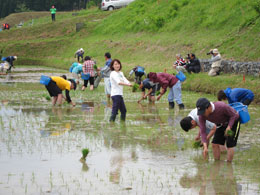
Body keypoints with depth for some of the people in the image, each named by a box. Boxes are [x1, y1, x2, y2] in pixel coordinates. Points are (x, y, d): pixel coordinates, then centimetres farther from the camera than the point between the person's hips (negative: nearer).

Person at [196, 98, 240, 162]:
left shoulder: (221, 107, -40)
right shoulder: (202, 115, -26)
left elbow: (234, 115, -24)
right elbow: (203, 131, -24)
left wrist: (229, 127, -38)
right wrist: (205, 146, -36)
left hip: (233, 121, -5)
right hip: (222, 124, 5)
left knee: (230, 144, -12)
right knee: (215, 144, -4)